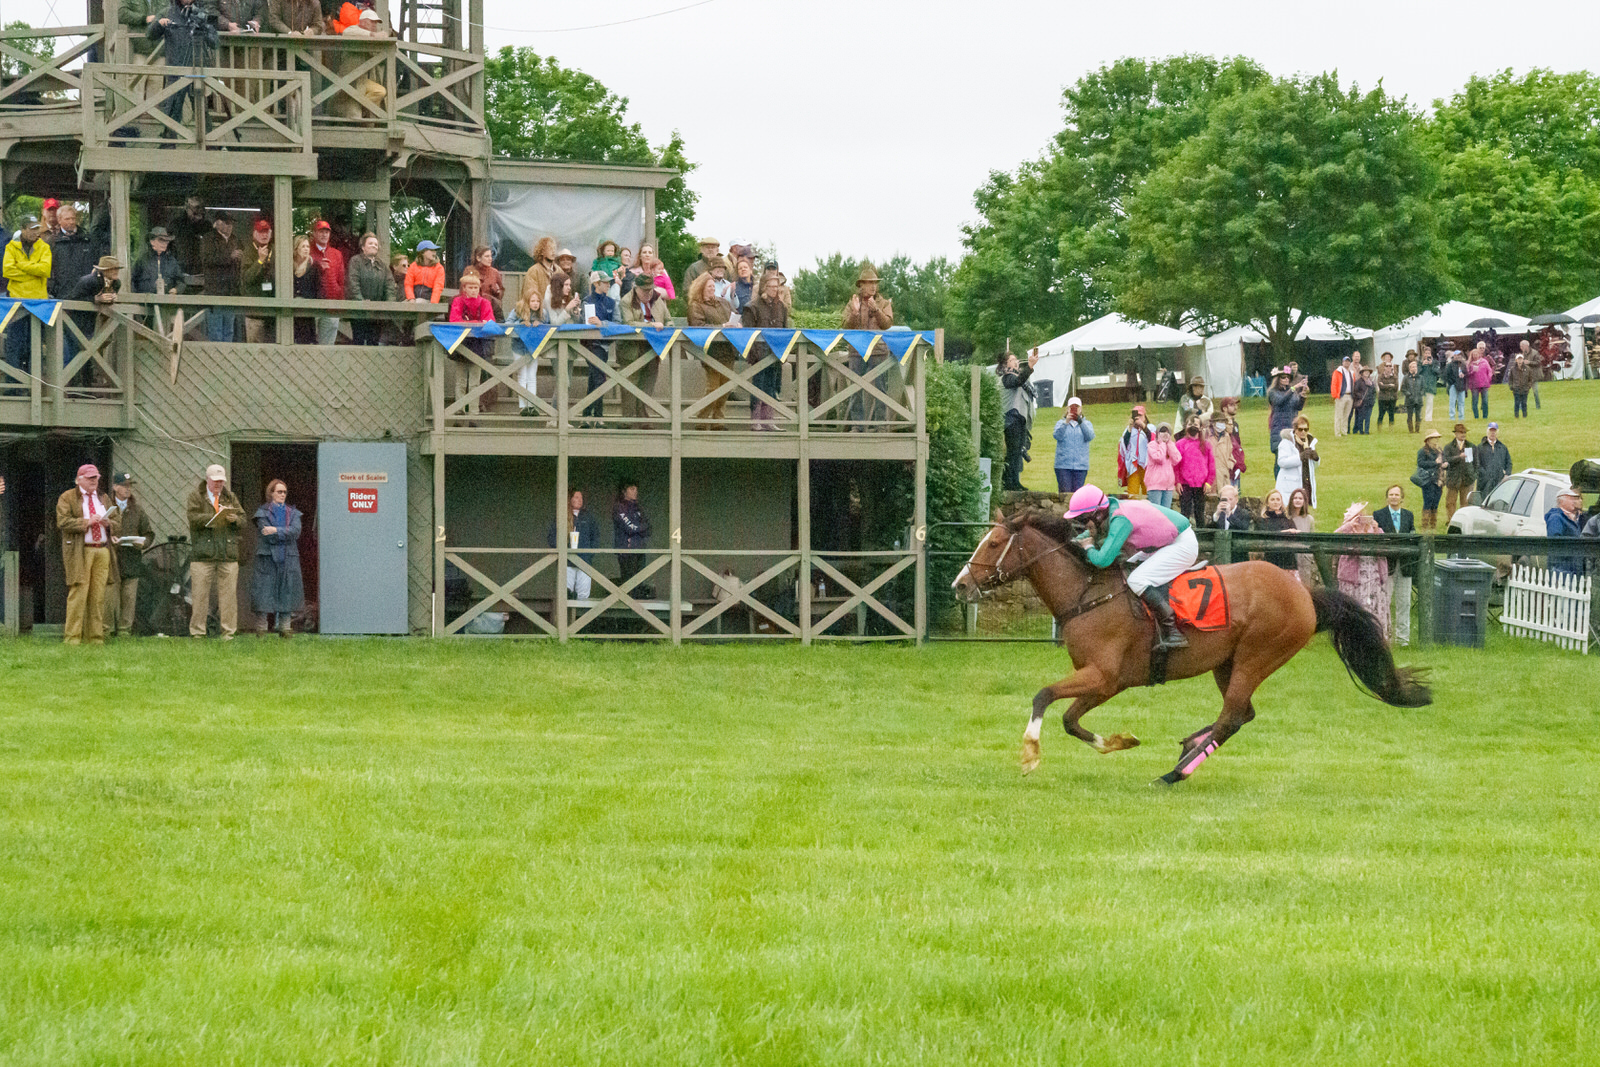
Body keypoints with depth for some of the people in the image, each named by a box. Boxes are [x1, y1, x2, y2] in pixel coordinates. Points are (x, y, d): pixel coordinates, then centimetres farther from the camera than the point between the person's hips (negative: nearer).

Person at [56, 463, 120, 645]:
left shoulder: (103, 499, 21)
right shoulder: (67, 498, 3)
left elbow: (118, 522, 19)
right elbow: (62, 522, -9)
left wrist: (108, 523, -3)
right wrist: (86, 522, -16)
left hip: (102, 552, 5)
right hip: (80, 552, -5)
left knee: (99, 595, 2)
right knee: (78, 593, -12)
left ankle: (96, 637, 4)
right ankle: (72, 636, -12)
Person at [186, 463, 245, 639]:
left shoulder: (230, 497, 17)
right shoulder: (196, 497, 5)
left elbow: (243, 519, 12)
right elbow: (193, 518, -10)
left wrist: (234, 519, -10)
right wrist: (215, 515, -18)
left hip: (228, 553, 3)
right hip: (203, 554, -3)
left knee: (228, 593, 0)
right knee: (200, 594, -3)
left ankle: (228, 633, 4)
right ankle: (197, 633, 2)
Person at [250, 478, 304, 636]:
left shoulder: (292, 512, 14)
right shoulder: (263, 512, 3)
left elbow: (296, 531, -3)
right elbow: (267, 535, -10)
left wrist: (276, 531, -12)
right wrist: (286, 534, -7)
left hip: (288, 560, 3)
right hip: (267, 558, -3)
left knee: (287, 594, 2)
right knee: (264, 594, -6)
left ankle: (285, 628, 7)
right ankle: (261, 629, -2)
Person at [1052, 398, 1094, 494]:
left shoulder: (1087, 424, 14)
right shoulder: (1061, 423, 13)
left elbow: (1090, 437, -6)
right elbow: (1057, 436, -6)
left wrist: (1081, 423, -21)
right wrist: (1065, 423, -21)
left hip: (1081, 465, 1)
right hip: (1063, 464, -1)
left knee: (1077, 493, -4)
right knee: (1065, 492, -9)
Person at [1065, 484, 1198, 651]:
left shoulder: (1120, 521, -28)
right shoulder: (1113, 508, 1)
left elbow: (1103, 560, -35)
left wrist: (1089, 549, -14)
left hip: (1182, 545, -10)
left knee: (1137, 580, -22)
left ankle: (1172, 633, -20)